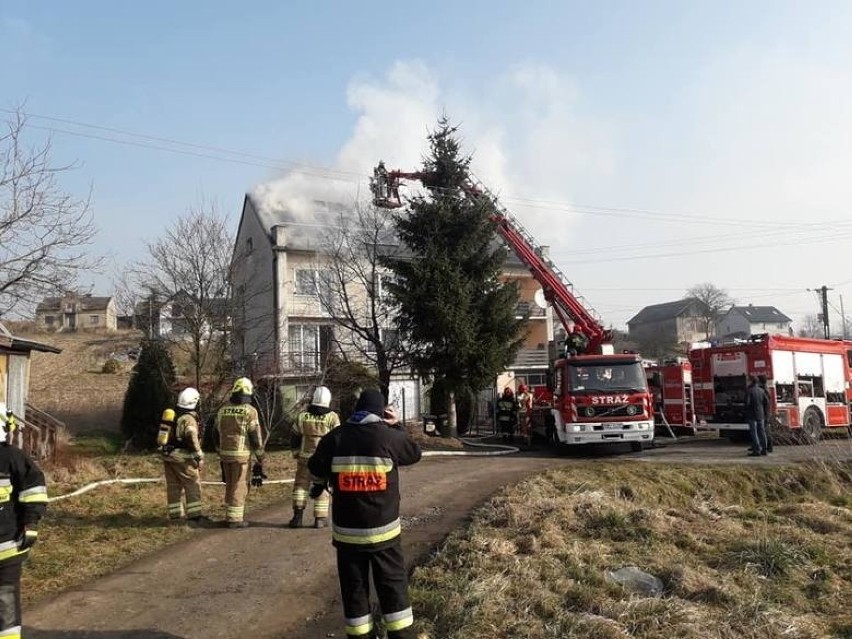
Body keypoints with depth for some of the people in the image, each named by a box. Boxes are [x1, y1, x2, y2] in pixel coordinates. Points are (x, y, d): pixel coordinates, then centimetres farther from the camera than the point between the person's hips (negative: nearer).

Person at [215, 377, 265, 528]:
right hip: (241, 454, -6)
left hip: (225, 453, 6)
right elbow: (255, 436, -10)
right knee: (239, 487, 2)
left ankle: (229, 516, 24)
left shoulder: (222, 410, 8)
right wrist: (260, 457, -1)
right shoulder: (249, 411, -10)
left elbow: (217, 435, 14)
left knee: (230, 485, 17)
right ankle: (235, 519, 4)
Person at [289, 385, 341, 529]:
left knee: (301, 484, 13)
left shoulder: (302, 415, 1)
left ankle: (297, 516, 4)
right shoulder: (332, 417, -7)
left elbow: (295, 438, 8)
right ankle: (320, 518, 9)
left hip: (305, 457, 2)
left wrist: (297, 454, 21)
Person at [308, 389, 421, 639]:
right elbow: (415, 454, 10)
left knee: (354, 588, 12)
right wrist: (396, 427, 16)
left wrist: (319, 484, 31)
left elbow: (316, 469, 10)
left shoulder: (335, 437, -4)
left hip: (347, 530, 1)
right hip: (383, 529, -1)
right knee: (393, 585, 12)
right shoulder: (390, 436, -9)